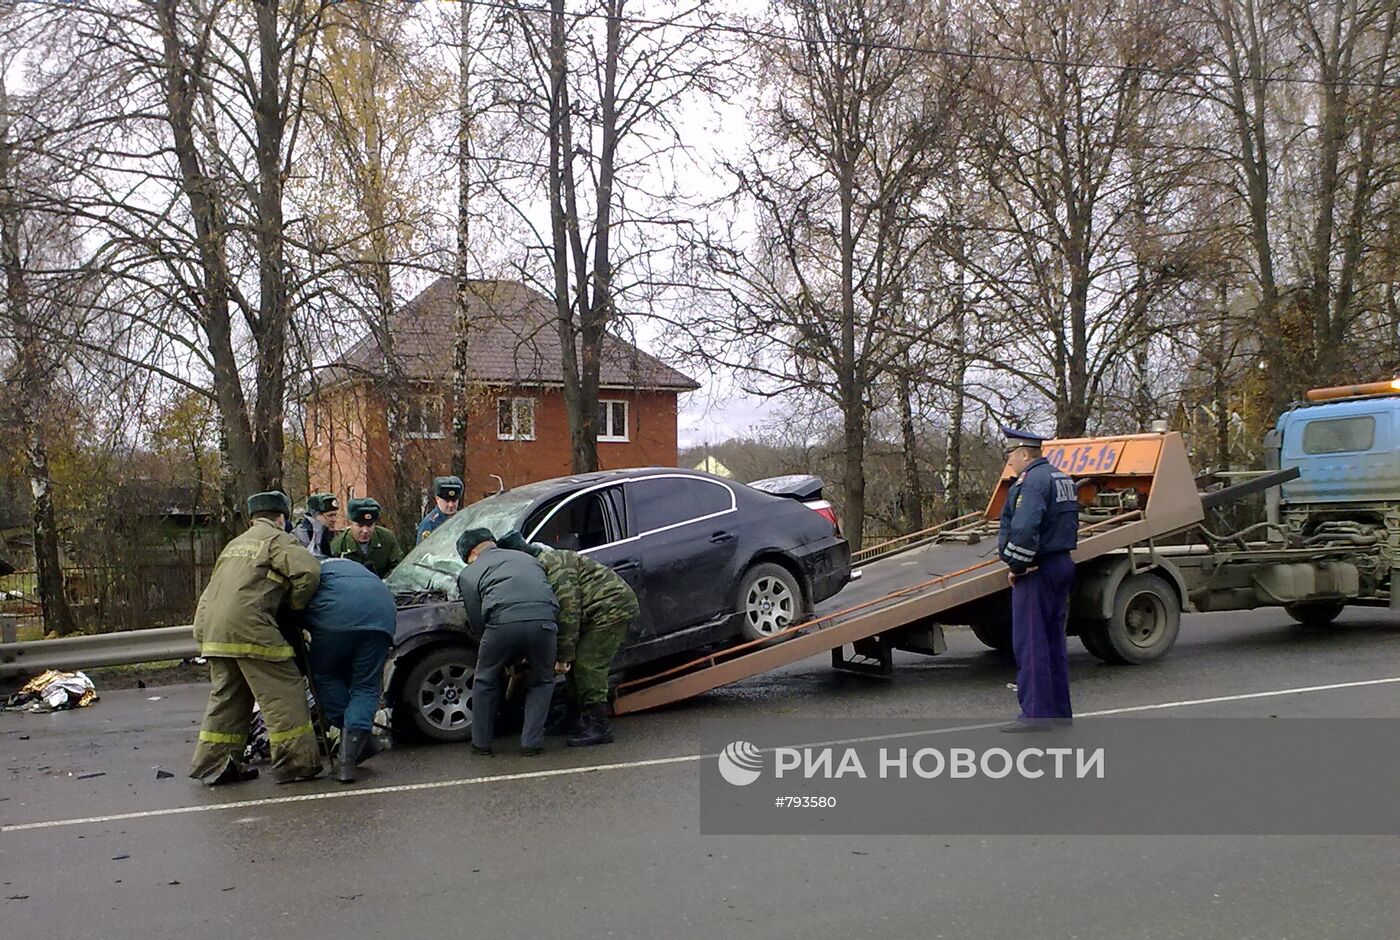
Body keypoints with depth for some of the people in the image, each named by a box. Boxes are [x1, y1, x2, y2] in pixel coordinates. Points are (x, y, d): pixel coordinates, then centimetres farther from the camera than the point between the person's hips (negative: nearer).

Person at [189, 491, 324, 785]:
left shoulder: (235, 544, 29)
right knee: (283, 691, -3)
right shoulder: (277, 540, 4)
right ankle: (296, 763, -3)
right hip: (246, 625, -8)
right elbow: (308, 571, -11)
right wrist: (295, 604, 3)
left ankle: (214, 763, 22)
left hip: (210, 626, 8)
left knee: (227, 695, 19)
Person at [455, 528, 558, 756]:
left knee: (485, 681, 23)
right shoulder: (527, 558, 34)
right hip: (544, 621, 2)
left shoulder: (469, 573, 23)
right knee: (542, 682, 25)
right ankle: (531, 742, 18)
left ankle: (481, 742, 31)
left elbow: (477, 621, 16)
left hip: (503, 622, -2)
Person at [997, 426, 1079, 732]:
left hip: (1037, 571, -10)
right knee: (1054, 640, 15)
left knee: (1030, 641, -5)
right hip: (1063, 565, 10)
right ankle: (1059, 710, 20)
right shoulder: (1061, 478, 16)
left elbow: (1024, 529, -28)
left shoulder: (1033, 481, -16)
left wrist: (1016, 566, -15)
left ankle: (1036, 713, -4)